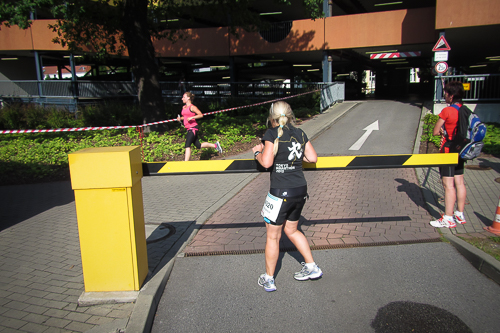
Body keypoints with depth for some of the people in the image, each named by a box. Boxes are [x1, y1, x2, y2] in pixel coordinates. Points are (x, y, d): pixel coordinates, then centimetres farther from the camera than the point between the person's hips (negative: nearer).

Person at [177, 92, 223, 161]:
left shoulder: (192, 107, -9)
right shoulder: (184, 107, 15)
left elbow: (201, 115, -11)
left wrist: (192, 117, -20)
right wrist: (180, 118, 8)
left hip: (193, 128, -9)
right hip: (189, 129, 9)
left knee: (187, 145, -15)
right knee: (198, 146, 13)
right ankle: (215, 145, 28)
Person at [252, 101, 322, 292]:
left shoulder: (272, 134, -9)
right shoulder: (300, 133, 8)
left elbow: (266, 162, -18)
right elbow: (312, 158, 8)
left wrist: (257, 152, 1)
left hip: (281, 192, -6)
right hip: (301, 189, 6)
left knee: (272, 236, 9)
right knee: (291, 230, 26)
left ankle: (268, 280, 21)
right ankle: (312, 267, 30)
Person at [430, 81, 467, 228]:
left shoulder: (447, 111, -17)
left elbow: (435, 132, -11)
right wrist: (447, 129, 2)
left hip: (448, 151, -8)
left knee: (448, 184, -5)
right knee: (459, 183, 13)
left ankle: (448, 219, -1)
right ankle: (460, 215, 22)